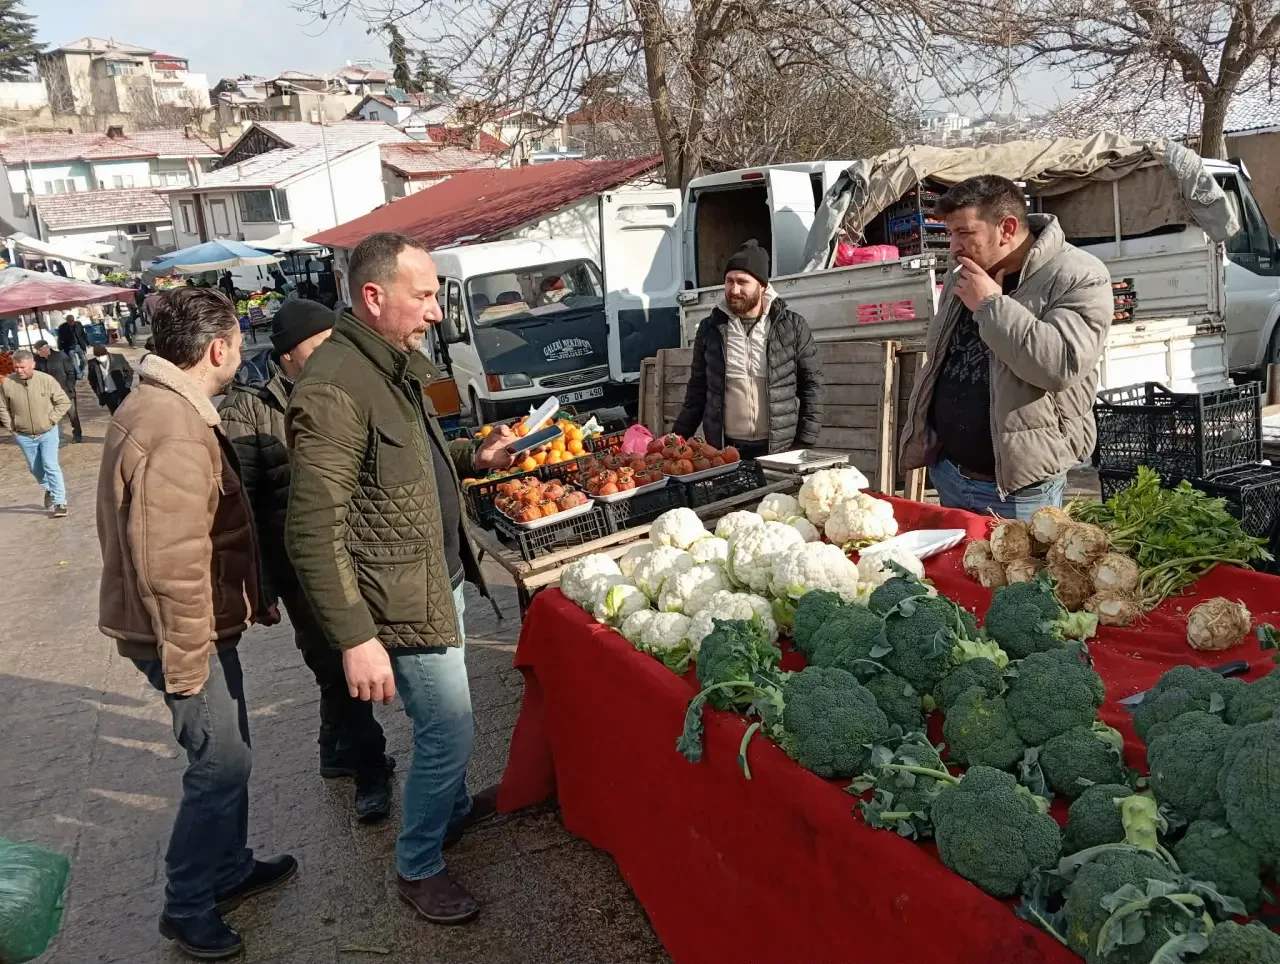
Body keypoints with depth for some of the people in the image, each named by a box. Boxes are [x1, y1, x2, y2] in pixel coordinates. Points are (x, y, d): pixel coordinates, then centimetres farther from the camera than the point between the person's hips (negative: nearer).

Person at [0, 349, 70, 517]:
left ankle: (60, 502, -5)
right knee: (35, 468, 17)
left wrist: (51, 420, -11)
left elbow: (63, 402, -7)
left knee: (51, 466, -10)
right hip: (24, 436, 3)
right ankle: (49, 488, 45)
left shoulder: (46, 380, -16)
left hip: (47, 433, -3)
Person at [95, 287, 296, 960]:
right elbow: (170, 563, -29)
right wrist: (186, 656, -21)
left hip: (191, 624, 10)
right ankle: (187, 908, 20)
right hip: (184, 632, -10)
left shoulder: (154, 403, 9)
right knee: (221, 765, 2)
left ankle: (230, 870, 39)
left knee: (226, 755, 21)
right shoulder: (178, 433, -26)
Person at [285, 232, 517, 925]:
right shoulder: (335, 390, -25)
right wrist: (356, 639, -28)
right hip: (402, 602, -9)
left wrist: (474, 457, 7)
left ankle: (454, 806, 48)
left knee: (446, 724, 25)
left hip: (442, 576, 10)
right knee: (449, 733, 2)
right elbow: (313, 533, -27)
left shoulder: (397, 363, 7)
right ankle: (417, 868, 24)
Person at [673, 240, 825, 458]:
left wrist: (805, 442, -5)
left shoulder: (792, 326, -1)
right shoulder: (710, 329, 4)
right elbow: (698, 389, 10)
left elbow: (812, 384, 2)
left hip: (780, 450, -1)